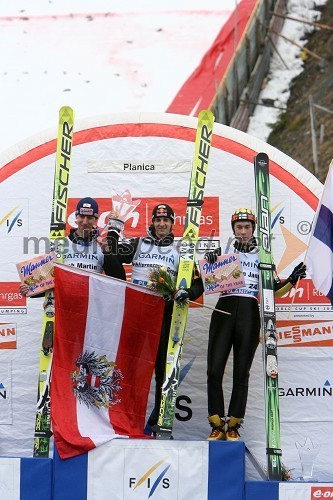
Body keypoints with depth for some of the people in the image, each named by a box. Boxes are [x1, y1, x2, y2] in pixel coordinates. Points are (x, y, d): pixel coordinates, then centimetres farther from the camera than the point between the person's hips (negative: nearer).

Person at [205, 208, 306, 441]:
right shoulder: (222, 252, 10)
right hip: (224, 311, 0)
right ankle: (217, 425, 7)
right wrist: (208, 264, -20)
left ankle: (233, 426, 12)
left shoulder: (262, 256, 13)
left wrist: (293, 279, -4)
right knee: (214, 371, -5)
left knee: (241, 373, 3)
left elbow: (275, 291, 12)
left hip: (249, 315, 1)